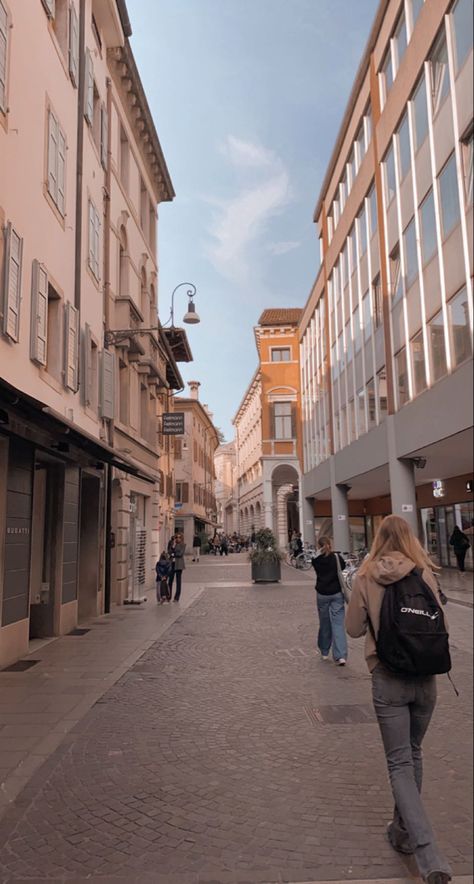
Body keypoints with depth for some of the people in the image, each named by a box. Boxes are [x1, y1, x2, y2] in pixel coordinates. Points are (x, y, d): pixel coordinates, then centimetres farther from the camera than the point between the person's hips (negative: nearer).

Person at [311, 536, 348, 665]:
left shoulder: (316, 560, -7)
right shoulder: (337, 557, -6)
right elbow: (343, 566, 12)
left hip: (322, 595, 1)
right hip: (337, 594, -1)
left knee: (324, 623, 15)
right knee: (338, 624, -2)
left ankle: (324, 652, 26)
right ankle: (341, 655, -11)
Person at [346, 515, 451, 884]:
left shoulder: (366, 577, -8)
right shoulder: (425, 573, -6)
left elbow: (353, 628, -1)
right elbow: (440, 625, 2)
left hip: (388, 678, -2)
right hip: (425, 677, 2)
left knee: (400, 763, 6)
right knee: (413, 755, 21)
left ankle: (429, 854, -6)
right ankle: (404, 830, 35)